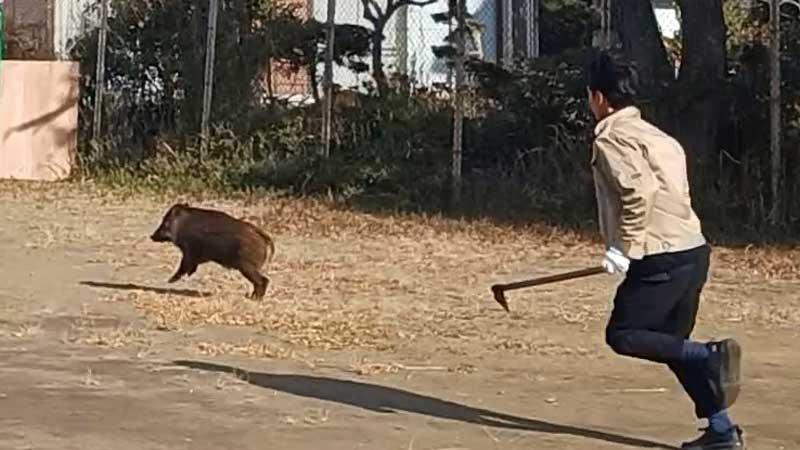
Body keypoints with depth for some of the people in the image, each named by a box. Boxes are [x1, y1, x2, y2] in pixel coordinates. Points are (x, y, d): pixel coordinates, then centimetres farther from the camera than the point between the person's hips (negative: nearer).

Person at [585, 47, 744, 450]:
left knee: (623, 336, -1)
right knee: (671, 342, 15)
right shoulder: (654, 135, 20)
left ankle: (711, 355, -17)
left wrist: (625, 246, -17)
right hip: (693, 250, 9)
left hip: (662, 258, -9)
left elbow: (638, 190, -23)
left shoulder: (611, 138, -8)